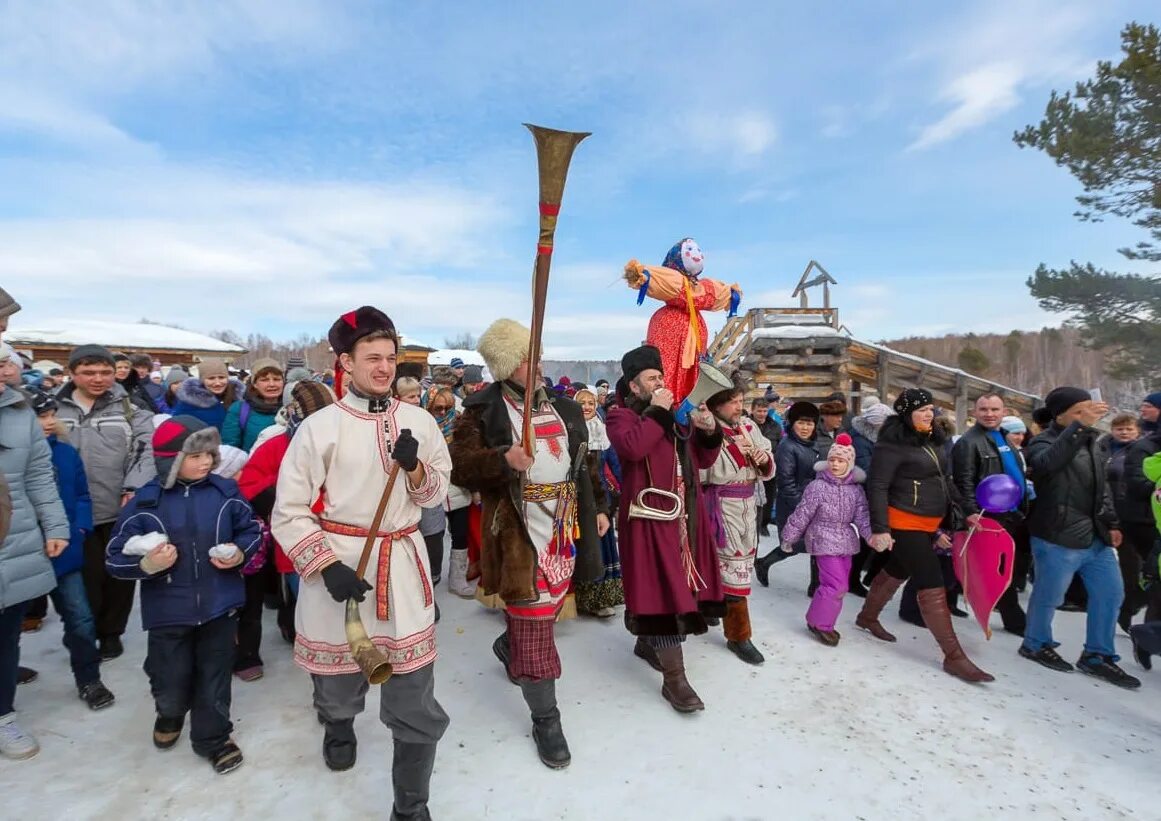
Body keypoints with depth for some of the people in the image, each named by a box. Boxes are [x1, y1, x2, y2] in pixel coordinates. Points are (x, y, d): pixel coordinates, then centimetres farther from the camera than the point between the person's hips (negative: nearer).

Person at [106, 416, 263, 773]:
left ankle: (213, 738, 34)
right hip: (168, 611, 0)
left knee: (214, 679, 13)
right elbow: (116, 557, -6)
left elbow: (252, 530, 5)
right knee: (170, 682, 14)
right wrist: (147, 565, -24)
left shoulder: (226, 492, -7)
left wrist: (241, 554, -13)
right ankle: (170, 715, 49)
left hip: (220, 605, 1)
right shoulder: (144, 502, -11)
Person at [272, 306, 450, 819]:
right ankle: (339, 725, 60)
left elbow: (436, 495, 8)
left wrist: (414, 467, -12)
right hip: (338, 566, -1)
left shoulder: (419, 421, 1)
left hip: (403, 569, 2)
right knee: (338, 684, 22)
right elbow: (289, 512, -6)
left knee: (415, 702, 3)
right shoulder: (319, 427, -8)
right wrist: (328, 566, -18)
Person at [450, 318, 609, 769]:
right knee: (534, 622, -2)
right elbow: (459, 464, -12)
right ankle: (545, 719, 14)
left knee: (547, 610, 20)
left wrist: (598, 506, 14)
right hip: (520, 533, -6)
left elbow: (583, 462, 17)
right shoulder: (484, 410, -6)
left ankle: (508, 646, 52)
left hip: (566, 526, 6)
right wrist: (502, 461, -28)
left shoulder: (563, 407, 10)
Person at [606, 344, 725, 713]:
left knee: (677, 583, 15)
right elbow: (632, 447, -26)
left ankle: (647, 643, 37)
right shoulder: (621, 414, -3)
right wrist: (656, 412, -17)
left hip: (685, 512, 8)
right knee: (662, 588, -8)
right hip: (650, 514, -8)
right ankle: (674, 679, -1)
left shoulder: (675, 413, 18)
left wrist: (709, 432, -2)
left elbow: (703, 460, 17)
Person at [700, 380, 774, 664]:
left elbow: (767, 468, 11)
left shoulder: (749, 426, 8)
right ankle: (739, 635, 7)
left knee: (745, 559, 17)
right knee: (734, 563, -6)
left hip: (747, 502, 8)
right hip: (721, 505, -7)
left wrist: (764, 457, -12)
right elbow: (701, 471, -23)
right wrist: (733, 451, -22)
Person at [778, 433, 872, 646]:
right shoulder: (817, 487, -13)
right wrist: (789, 537, -3)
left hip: (845, 541, 7)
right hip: (824, 541, -6)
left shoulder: (856, 489, 3)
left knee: (840, 585, 12)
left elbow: (863, 516, -2)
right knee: (836, 584, -12)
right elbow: (802, 514, -9)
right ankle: (818, 623, 5)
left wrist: (872, 535, -19)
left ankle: (822, 622, 28)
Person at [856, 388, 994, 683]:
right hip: (905, 525, -9)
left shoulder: (931, 440, 9)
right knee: (932, 586, -6)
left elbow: (941, 480, 17)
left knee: (896, 572, 22)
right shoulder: (892, 444, -17)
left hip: (930, 523, 9)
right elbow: (877, 488, -19)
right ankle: (953, 657, 2)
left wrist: (963, 510, 12)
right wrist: (880, 529, -24)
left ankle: (867, 617, 42)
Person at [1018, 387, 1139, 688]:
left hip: (1096, 538, 8)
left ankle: (1097, 656, 28)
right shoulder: (1044, 443, -12)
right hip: (1058, 540, -8)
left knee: (1110, 594, 14)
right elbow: (1045, 463, -37)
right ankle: (1035, 644, 27)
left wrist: (1111, 523, 16)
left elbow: (1102, 487, 22)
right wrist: (1080, 426, -41)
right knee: (1049, 597, 5)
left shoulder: (1090, 442, 13)